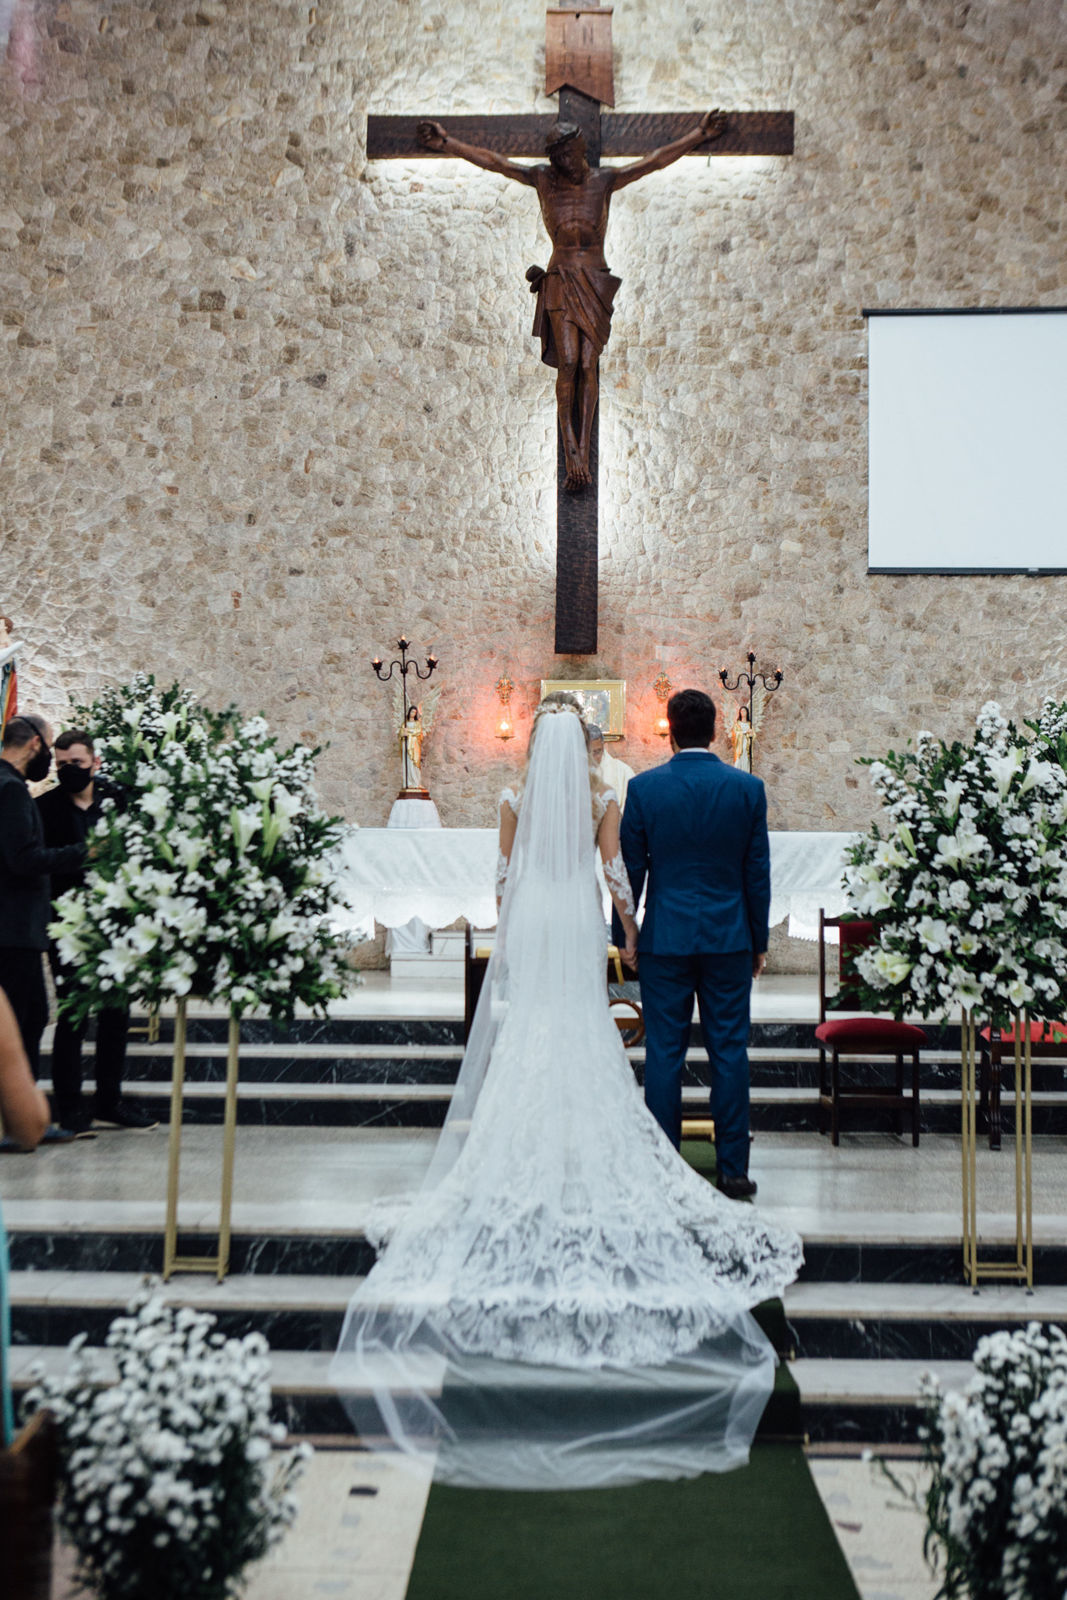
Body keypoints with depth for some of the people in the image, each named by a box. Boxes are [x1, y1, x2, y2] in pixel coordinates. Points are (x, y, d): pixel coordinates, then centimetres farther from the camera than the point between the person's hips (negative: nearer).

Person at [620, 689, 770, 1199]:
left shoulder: (644, 787, -4)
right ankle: (733, 1169, 11)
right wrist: (759, 940, 12)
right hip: (729, 938, 1)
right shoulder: (747, 787, -1)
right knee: (729, 1051, 6)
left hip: (664, 939, -1)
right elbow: (758, 872, 3)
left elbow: (630, 868, 0)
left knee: (664, 1054, 4)